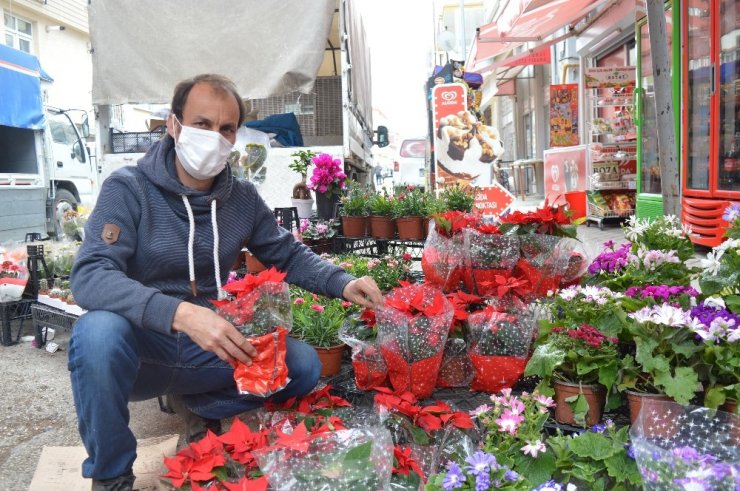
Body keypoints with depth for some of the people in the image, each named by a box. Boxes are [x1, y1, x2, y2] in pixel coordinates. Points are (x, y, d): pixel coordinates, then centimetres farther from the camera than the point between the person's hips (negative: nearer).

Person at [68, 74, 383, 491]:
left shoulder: (243, 198, 0)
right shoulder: (128, 188, -13)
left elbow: (289, 254, 8)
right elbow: (90, 276, -25)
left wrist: (342, 283, -12)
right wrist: (181, 313, -42)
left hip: (208, 349, 4)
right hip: (142, 345, -3)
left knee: (304, 364, -12)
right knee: (100, 331, -36)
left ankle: (201, 406, 13)